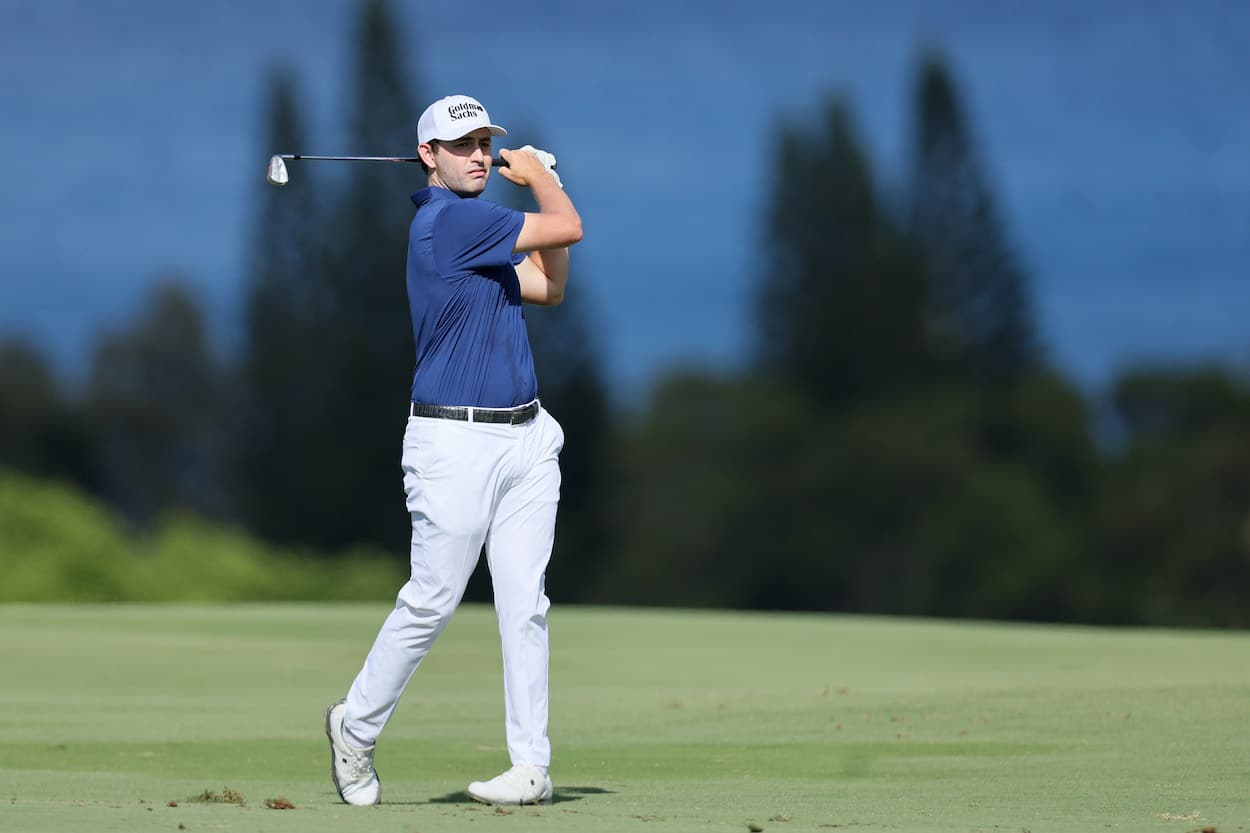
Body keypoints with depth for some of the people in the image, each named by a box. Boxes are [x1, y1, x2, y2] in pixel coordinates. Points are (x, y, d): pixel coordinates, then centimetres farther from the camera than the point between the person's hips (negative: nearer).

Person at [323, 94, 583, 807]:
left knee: (525, 604, 1)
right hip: (456, 443, -8)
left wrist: (543, 181, 16)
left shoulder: (477, 226, 16)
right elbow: (568, 229, -13)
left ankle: (533, 766, 0)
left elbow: (549, 287, 19)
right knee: (430, 602, -2)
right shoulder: (449, 218, -13)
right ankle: (356, 729, 17)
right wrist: (540, 179, 8)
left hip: (526, 440, 8)